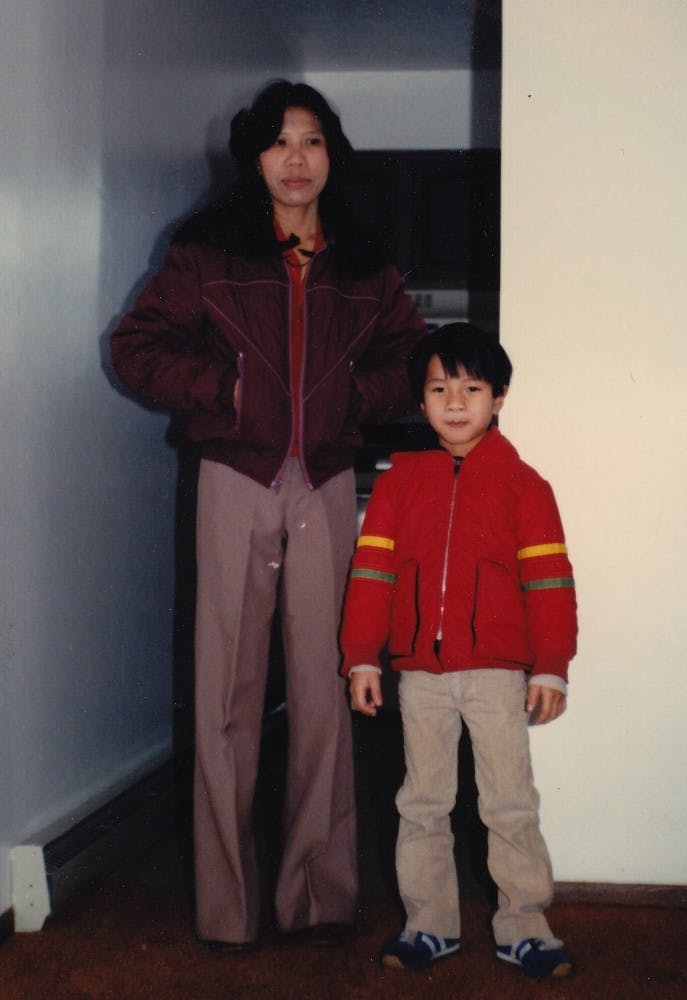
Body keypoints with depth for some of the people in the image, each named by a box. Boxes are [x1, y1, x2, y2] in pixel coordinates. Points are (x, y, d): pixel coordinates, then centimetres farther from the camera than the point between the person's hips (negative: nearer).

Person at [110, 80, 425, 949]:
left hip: (327, 486, 2)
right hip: (236, 482, -2)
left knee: (321, 687, 1)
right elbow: (136, 347, 3)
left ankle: (320, 894, 11)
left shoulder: (364, 271, 11)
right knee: (229, 689, -1)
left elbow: (411, 362, 17)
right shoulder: (208, 253, 4)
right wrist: (223, 389, -7)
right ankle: (227, 902, 8)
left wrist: (354, 396, -1)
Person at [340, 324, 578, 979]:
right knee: (422, 805, 11)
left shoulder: (520, 483, 0)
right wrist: (361, 658, -1)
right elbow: (372, 570, 4)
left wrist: (550, 668, -7)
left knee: (510, 805, 4)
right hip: (420, 673, 3)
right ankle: (429, 925, 23)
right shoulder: (400, 480, 6)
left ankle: (522, 926, 17)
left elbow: (547, 580, -3)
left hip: (498, 672, -2)